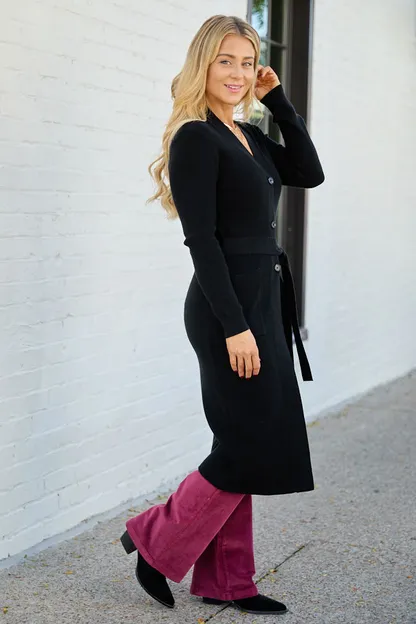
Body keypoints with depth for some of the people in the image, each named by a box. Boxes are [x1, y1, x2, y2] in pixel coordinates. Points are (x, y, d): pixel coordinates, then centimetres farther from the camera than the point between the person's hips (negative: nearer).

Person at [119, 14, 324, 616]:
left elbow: (310, 174, 10)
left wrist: (278, 100, 7)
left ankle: (225, 580, 21)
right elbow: (201, 239, -17)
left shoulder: (249, 135, 15)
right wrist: (234, 325, -21)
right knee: (251, 446, -6)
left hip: (262, 298, 9)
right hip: (227, 305, -9)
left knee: (245, 448, 11)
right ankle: (157, 540, 12)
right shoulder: (196, 138, -11)